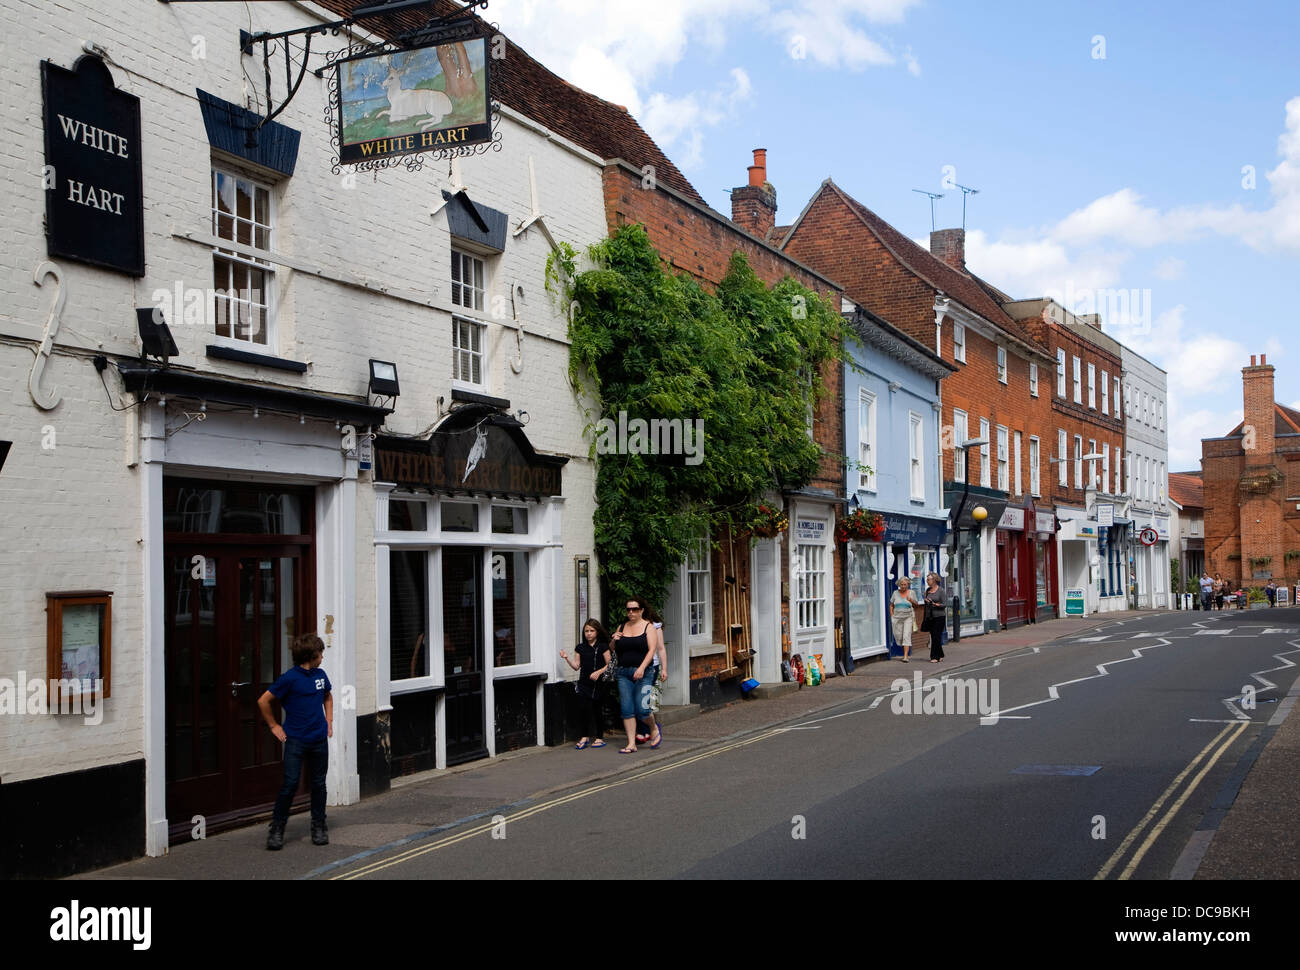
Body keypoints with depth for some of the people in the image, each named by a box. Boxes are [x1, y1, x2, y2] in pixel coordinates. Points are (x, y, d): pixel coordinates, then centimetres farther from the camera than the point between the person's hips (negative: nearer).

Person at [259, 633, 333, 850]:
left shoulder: (321, 675, 7)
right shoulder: (290, 678, -12)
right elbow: (263, 701, -8)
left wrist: (328, 722, 18)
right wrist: (274, 726, -3)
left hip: (319, 740, 5)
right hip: (296, 740, -5)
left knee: (319, 784, 9)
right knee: (290, 784, -7)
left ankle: (319, 828, 20)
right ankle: (277, 829, 4)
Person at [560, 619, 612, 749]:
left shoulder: (603, 647, 0)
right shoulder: (580, 648, 10)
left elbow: (609, 664, -2)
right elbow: (577, 666, 11)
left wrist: (599, 672, -15)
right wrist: (567, 658, -2)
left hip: (599, 684, -3)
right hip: (584, 683, 3)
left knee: (598, 710, 1)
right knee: (584, 708, -7)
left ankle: (599, 737, 13)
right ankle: (585, 736, 5)